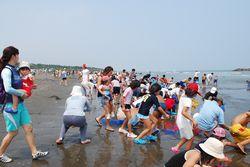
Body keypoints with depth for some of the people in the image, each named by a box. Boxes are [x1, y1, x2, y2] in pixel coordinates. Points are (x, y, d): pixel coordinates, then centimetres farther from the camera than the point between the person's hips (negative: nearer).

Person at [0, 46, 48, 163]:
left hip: (20, 105, 8)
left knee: (28, 129, 10)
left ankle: (34, 153, 20)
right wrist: (22, 94, -16)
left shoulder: (14, 70, 9)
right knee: (12, 132, 6)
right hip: (11, 106, -8)